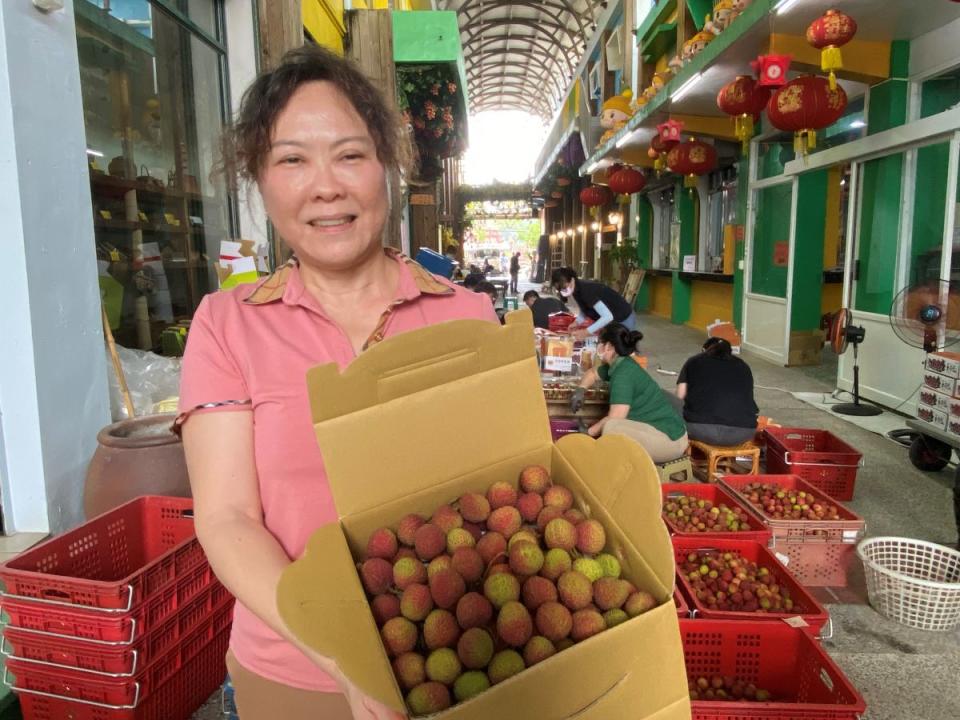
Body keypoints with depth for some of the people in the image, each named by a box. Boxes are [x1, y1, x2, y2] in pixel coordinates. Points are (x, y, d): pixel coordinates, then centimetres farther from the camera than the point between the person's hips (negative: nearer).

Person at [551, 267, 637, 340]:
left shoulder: (587, 290, -32)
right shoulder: (576, 290, -6)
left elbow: (608, 317, -37)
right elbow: (584, 312, 8)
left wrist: (586, 332, -37)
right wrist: (576, 323, -11)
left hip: (624, 320, -9)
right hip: (611, 323, 9)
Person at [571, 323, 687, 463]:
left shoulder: (623, 373, -19)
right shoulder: (618, 364, 8)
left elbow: (614, 419, -23)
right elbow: (593, 373, 28)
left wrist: (588, 432, -10)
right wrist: (580, 390, 10)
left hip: (668, 439, -10)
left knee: (610, 429, -29)